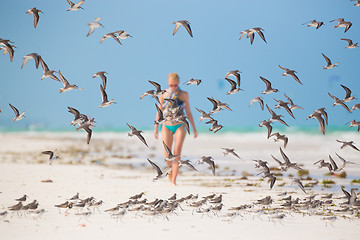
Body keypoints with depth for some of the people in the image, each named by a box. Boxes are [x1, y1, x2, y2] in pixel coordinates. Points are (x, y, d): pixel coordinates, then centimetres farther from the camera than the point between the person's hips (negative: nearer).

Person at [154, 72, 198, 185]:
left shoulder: (184, 95, 1)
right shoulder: (163, 95, 2)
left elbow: (188, 113, 8)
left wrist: (194, 128, 8)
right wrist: (156, 128, 8)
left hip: (180, 126, -1)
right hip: (167, 127, 1)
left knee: (177, 153, -14)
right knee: (167, 155, -2)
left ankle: (173, 180, -14)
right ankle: (170, 171, 27)